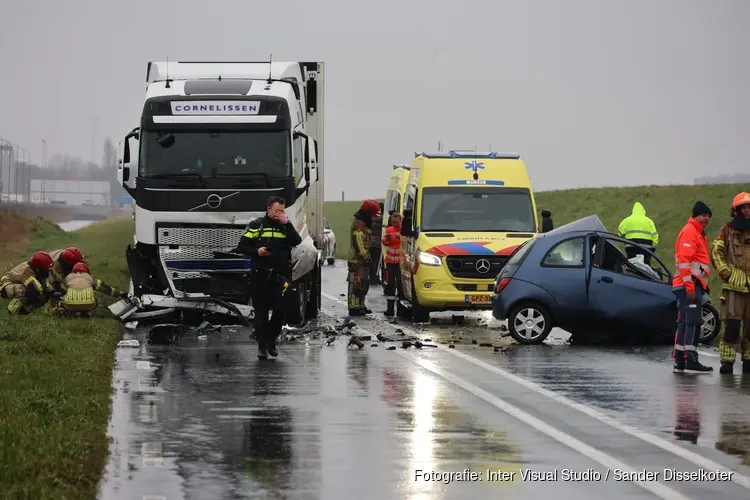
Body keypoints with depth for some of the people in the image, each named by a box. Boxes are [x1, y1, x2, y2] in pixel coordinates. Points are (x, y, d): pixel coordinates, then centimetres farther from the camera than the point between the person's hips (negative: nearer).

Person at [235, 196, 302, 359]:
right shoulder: (256, 225, 4)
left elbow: (297, 241, -7)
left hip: (280, 276, 2)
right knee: (261, 311, 1)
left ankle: (271, 341, 19)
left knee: (280, 310, 0)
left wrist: (286, 223, -12)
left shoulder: (286, 226, 11)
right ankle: (262, 345, 7)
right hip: (260, 276, -2)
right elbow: (242, 246, 3)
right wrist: (256, 251, -13)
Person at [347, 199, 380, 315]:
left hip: (363, 260, 11)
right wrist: (365, 258, -22)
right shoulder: (358, 224, -15)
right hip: (357, 261, -11)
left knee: (363, 284, 15)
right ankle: (354, 307, -11)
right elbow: (358, 244, -22)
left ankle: (360, 306, 23)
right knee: (356, 284, -10)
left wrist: (367, 258, 21)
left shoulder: (363, 224, 20)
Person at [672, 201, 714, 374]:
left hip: (693, 286, 10)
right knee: (694, 322, -12)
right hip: (690, 285, -10)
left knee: (684, 323, 10)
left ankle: (680, 362, 12)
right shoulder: (689, 232, -9)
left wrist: (701, 285, 20)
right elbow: (684, 259, -19)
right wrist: (689, 285, -23)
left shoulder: (698, 233, 24)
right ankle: (690, 362, -15)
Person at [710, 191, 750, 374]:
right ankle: (727, 361, -6)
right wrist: (726, 273, -7)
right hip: (734, 286, -3)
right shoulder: (728, 230, 3)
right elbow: (716, 253, 3)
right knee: (732, 324, -9)